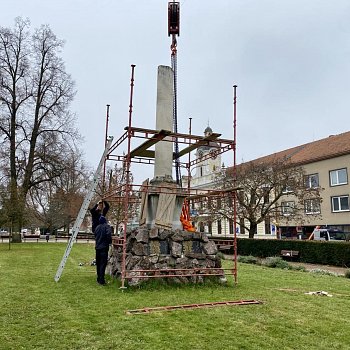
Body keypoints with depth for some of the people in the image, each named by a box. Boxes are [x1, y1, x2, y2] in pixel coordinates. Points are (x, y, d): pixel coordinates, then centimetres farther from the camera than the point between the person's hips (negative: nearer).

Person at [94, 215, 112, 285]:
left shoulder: (97, 227, 12)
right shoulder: (107, 226, -8)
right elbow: (108, 234, -23)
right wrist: (109, 241, -8)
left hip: (97, 247, 6)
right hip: (104, 248, -6)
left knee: (98, 264, 14)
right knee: (103, 264, -6)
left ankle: (99, 279, 23)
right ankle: (101, 280, -9)